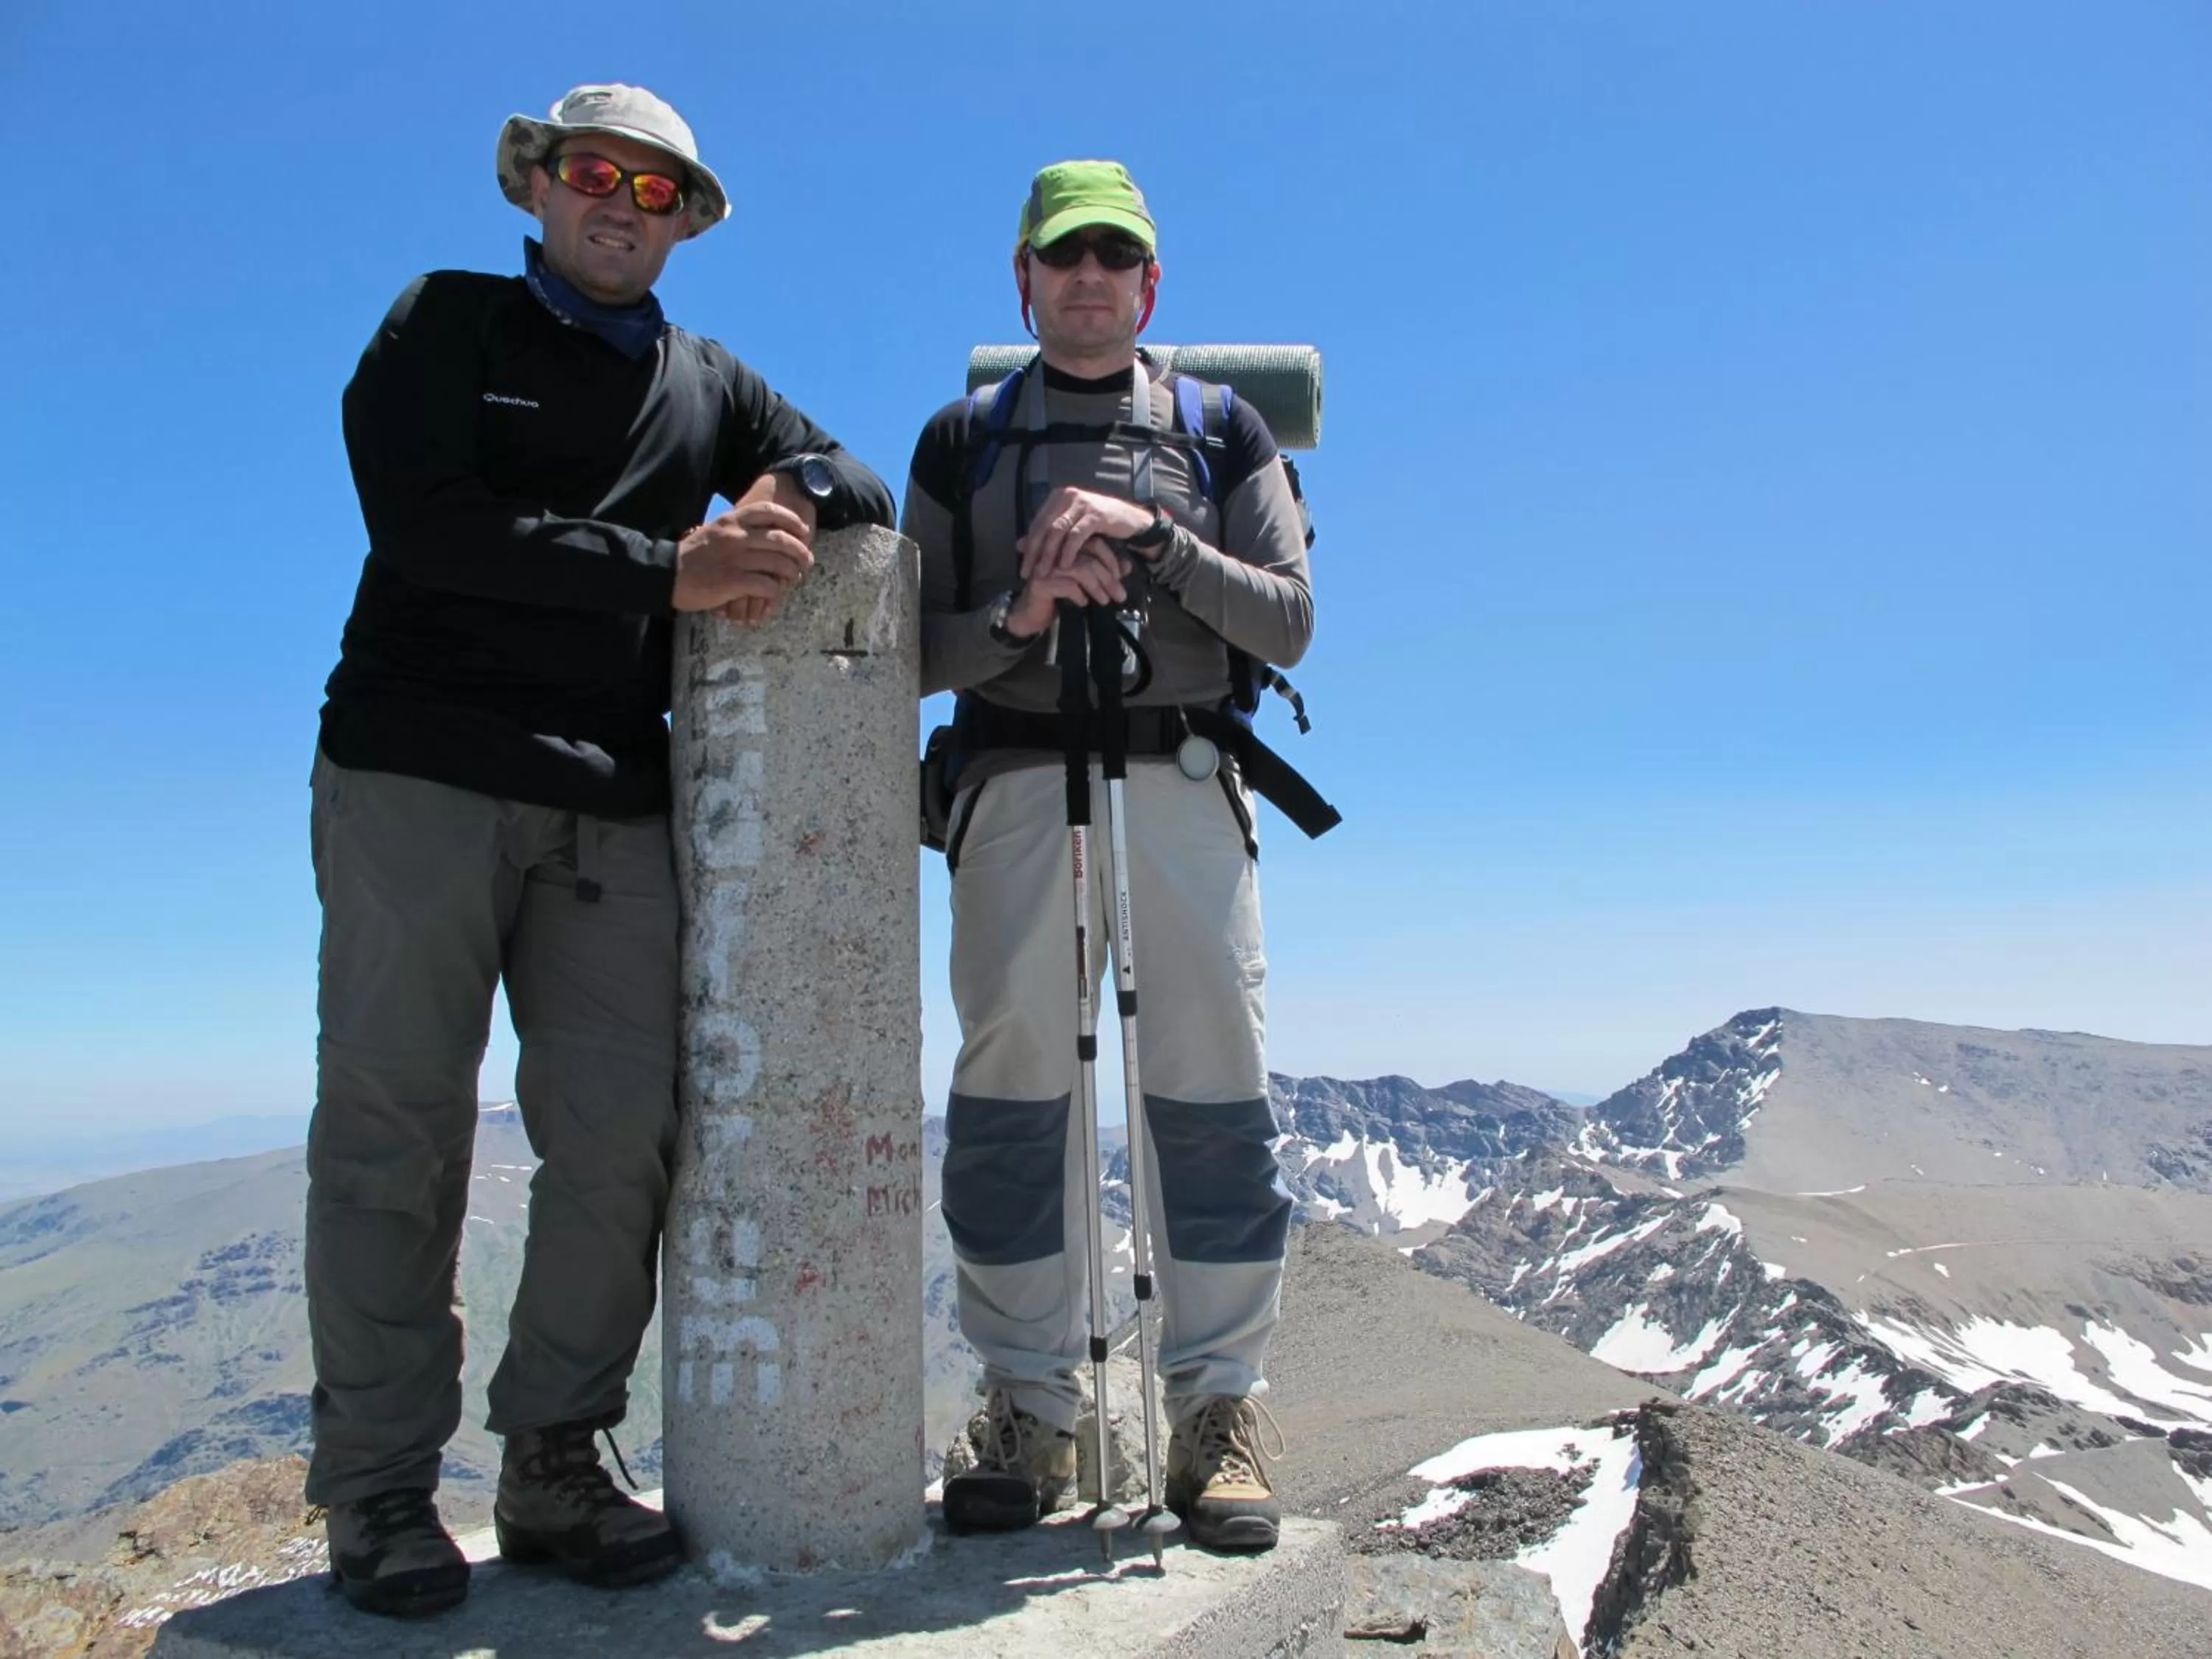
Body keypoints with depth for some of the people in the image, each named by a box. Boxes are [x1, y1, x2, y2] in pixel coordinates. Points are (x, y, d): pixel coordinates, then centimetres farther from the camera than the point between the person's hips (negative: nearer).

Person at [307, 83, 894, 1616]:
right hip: (418, 775, -3)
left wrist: (784, 503, -11)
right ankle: (380, 1490, 8)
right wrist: (671, 570, -15)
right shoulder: (446, 323, 9)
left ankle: (554, 1465, 9)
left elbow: (865, 488, 13)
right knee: (396, 1126, -2)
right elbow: (422, 523, -8)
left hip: (612, 804, 4)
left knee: (622, 1132, -3)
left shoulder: (708, 385, 21)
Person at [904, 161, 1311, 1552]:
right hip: (1017, 782, 1)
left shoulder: (1225, 435, 15)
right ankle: (1030, 1413, 8)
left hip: (1184, 782, 0)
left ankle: (1220, 1412, 6)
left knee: (1214, 1093, -4)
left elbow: (1289, 623, 3)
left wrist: (1152, 535, -9)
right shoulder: (961, 442, 16)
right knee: (1011, 1088, -2)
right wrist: (1014, 617, -9)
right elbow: (918, 650, 10)